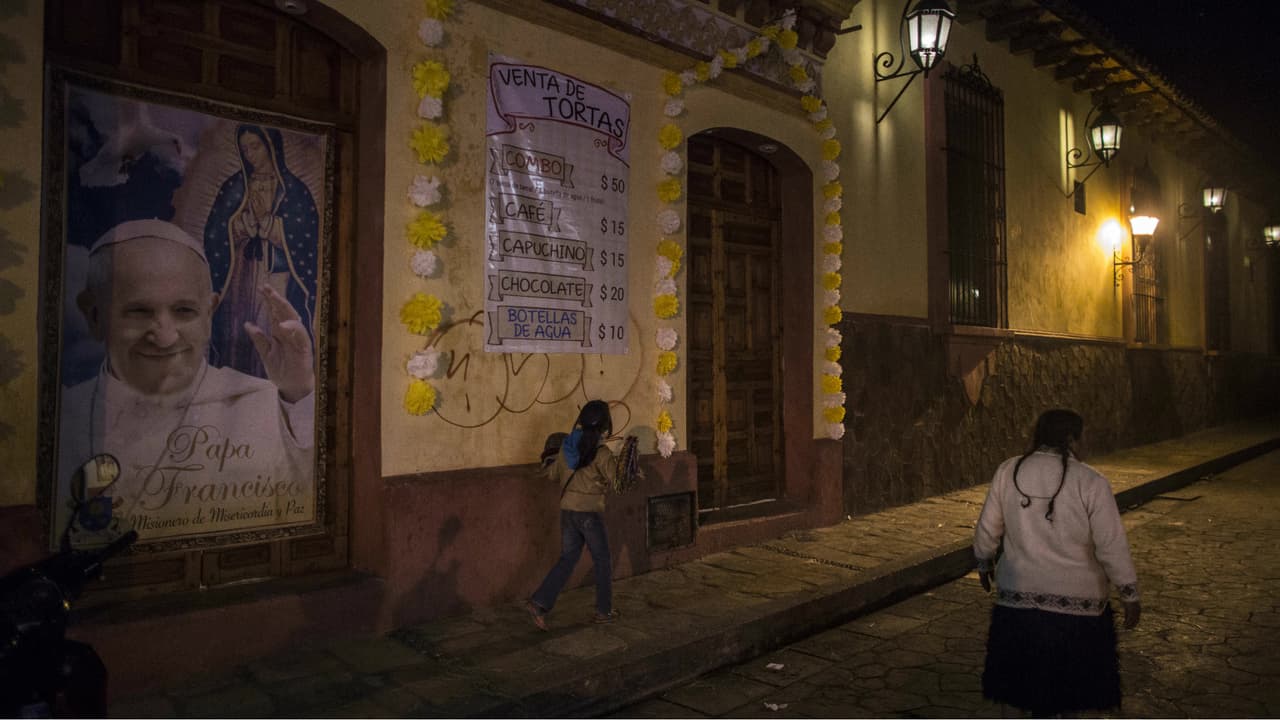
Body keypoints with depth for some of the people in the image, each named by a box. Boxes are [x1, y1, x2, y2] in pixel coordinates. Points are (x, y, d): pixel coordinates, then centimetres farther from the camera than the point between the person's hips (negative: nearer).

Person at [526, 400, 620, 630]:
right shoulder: (601, 452, -13)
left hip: (567, 510, 6)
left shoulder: (566, 446, 5)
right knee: (602, 562, 11)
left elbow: (553, 474, 15)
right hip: (590, 511, -6)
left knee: (567, 559, 14)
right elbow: (616, 479, -6)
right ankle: (604, 611, 20)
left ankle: (539, 602, 3)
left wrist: (549, 458, 34)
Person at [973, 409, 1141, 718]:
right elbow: (1112, 547, -11)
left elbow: (987, 529, 2)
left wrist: (984, 564, 18)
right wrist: (1130, 595, 0)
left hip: (1018, 597, 2)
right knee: (1069, 687, 17)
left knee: (1025, 677, 18)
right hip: (1076, 602, -2)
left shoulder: (1008, 471, -5)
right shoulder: (1091, 482, -14)